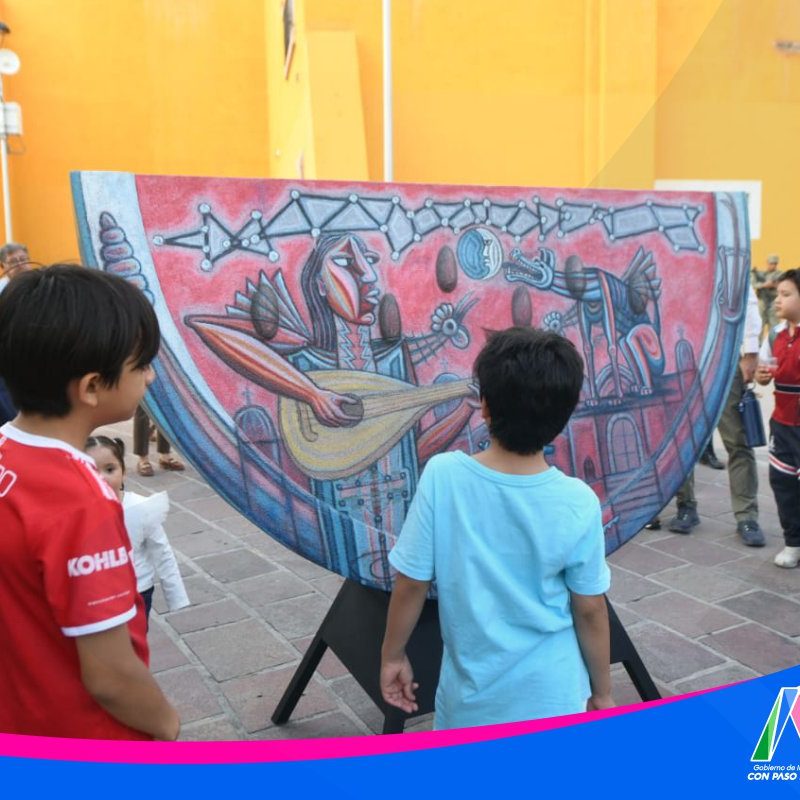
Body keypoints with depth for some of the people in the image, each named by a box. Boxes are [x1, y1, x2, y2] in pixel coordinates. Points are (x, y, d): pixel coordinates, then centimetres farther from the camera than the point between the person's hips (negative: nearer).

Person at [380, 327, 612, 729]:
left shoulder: (442, 476, -18)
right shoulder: (578, 503, -16)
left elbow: (411, 582, -10)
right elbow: (589, 610, -6)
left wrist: (392, 656, 5)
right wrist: (602, 692, 10)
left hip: (470, 698, 0)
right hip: (553, 701, 0)